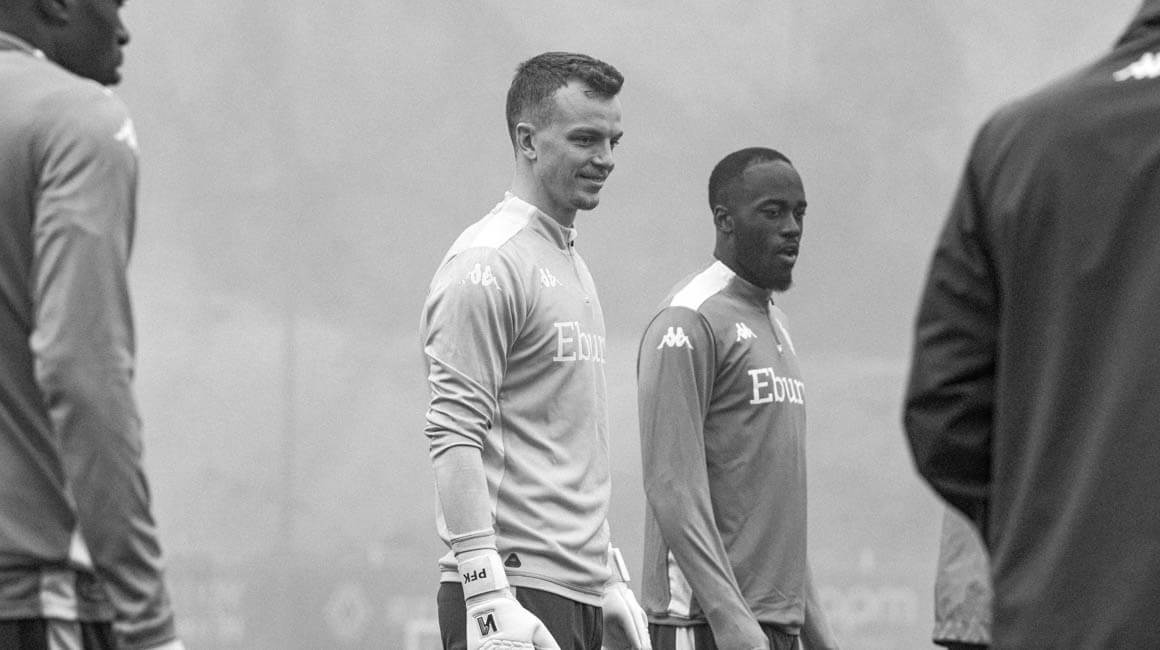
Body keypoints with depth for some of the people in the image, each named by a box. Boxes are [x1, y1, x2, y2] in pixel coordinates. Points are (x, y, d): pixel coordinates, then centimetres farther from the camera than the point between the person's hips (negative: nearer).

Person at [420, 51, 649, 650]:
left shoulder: (572, 264, 21)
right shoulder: (488, 265, -9)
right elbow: (454, 439, -17)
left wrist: (610, 578, 23)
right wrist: (489, 597, -24)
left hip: (580, 596, 9)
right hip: (517, 585, -9)